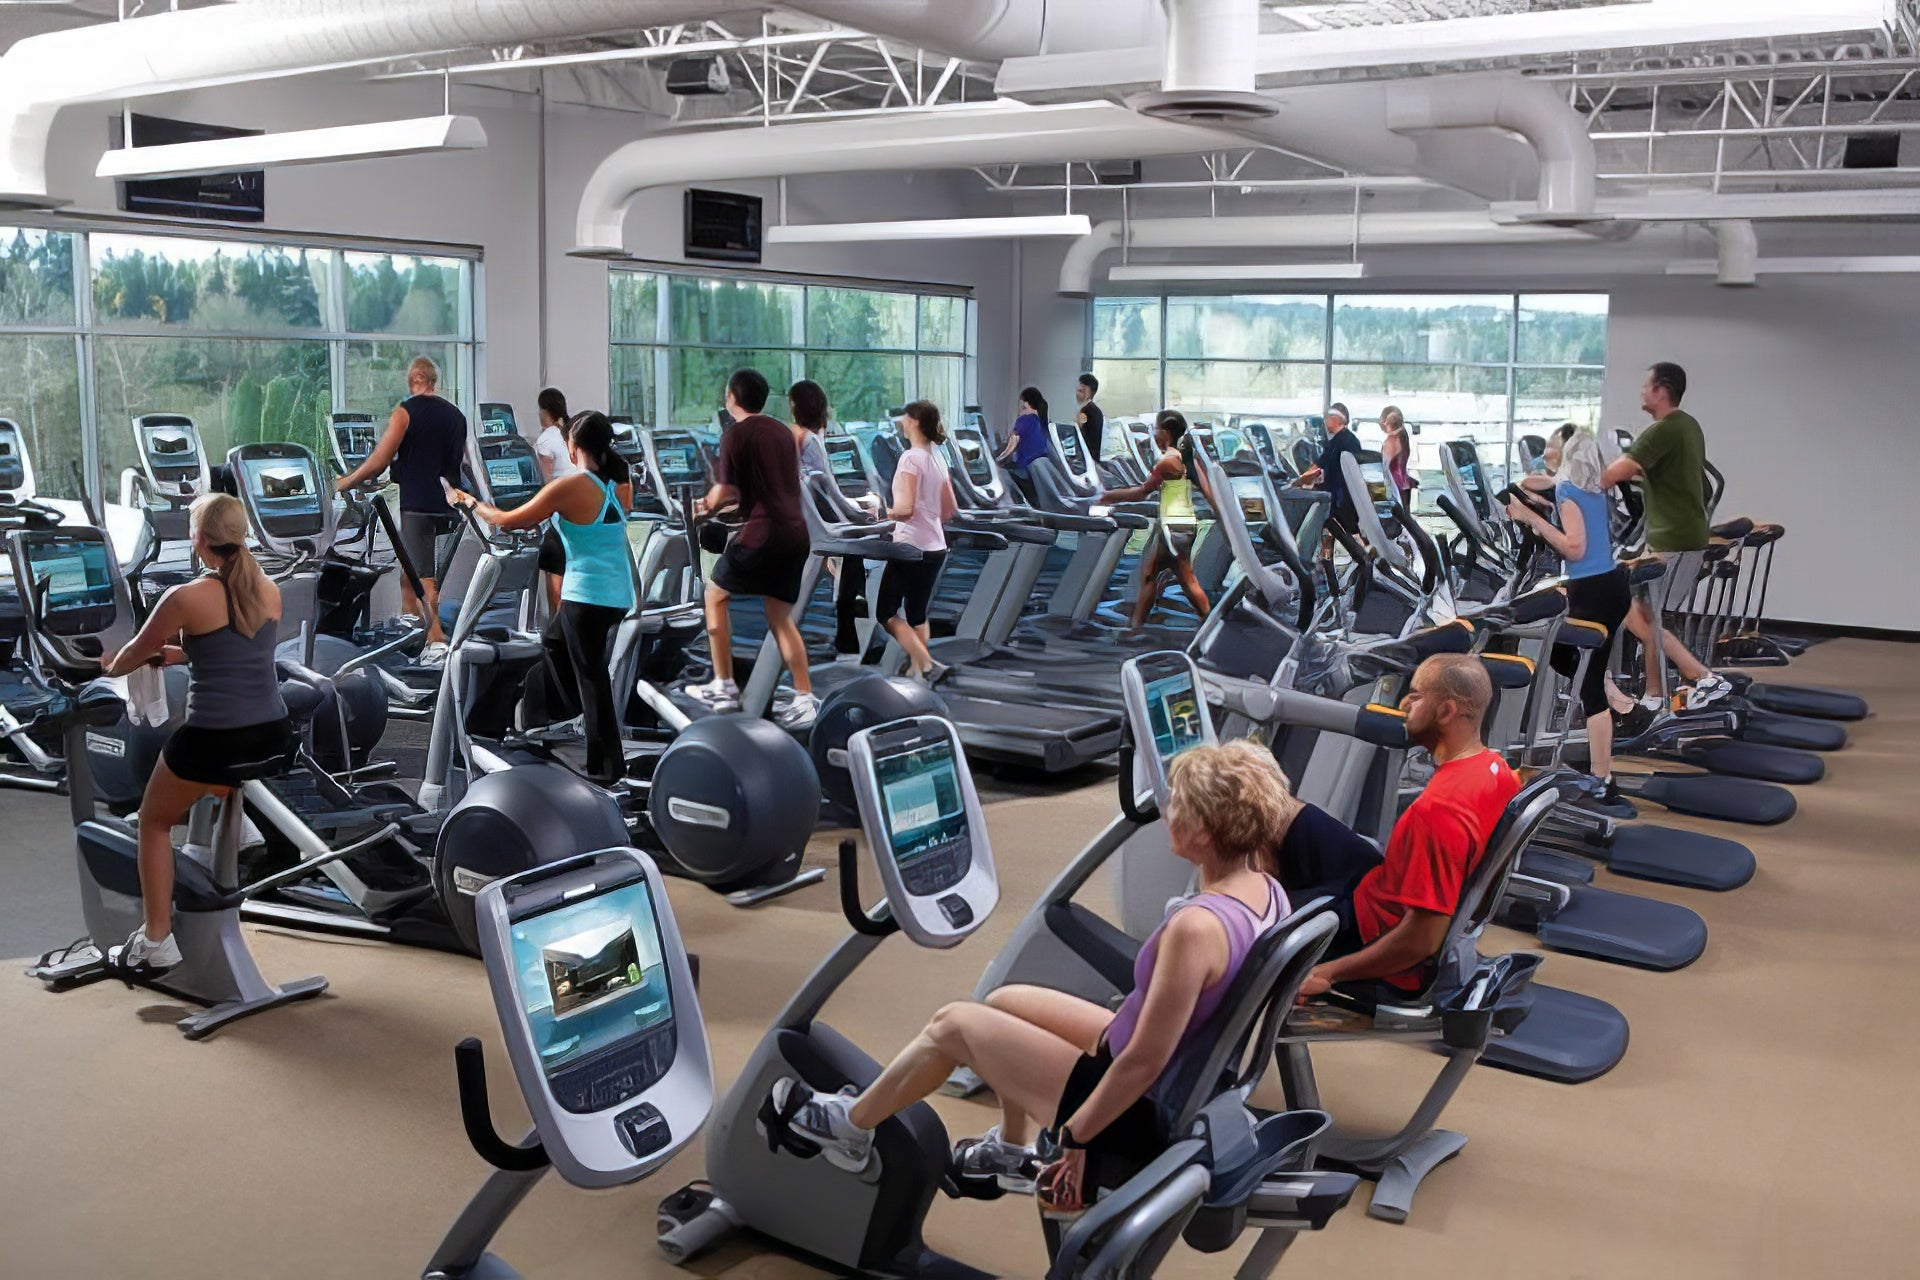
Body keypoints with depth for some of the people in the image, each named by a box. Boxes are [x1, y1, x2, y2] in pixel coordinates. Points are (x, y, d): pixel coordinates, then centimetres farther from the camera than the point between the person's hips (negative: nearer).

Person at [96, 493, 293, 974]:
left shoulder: (187, 597, -9)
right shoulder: (270, 590, 7)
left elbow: (138, 650, 9)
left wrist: (111, 668, 30)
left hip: (213, 741, -5)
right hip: (274, 736, 6)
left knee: (154, 823, 20)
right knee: (218, 798, 38)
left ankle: (156, 942, 17)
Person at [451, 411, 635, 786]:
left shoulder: (569, 487, -15)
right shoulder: (619, 484, 4)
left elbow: (510, 521, -8)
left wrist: (472, 504, 8)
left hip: (588, 595, -8)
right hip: (618, 594, 8)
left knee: (591, 676, 2)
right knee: (555, 639, 29)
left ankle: (607, 767, 8)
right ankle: (582, 714, 37)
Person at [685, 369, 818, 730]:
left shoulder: (735, 435, -6)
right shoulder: (783, 431, 16)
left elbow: (726, 491, -7)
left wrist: (707, 505, 15)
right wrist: (719, 500, 31)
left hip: (762, 533, -7)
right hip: (796, 533, 7)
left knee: (715, 595, 12)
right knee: (781, 617, 14)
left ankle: (724, 688, 11)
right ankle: (805, 699, 6)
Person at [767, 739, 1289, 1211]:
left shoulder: (1196, 927, -34)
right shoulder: (1269, 892, -7)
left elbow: (1143, 1063, -28)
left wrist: (1075, 1138, -15)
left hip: (1141, 1115, -8)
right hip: (1191, 1078, 8)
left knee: (953, 1025, 4)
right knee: (1005, 1001, 21)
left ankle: (850, 1126, 29)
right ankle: (1013, 1149, 42)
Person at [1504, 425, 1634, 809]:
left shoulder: (1567, 488, -11)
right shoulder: (1593, 487, 15)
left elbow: (1574, 547, -19)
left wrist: (1531, 518, -18)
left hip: (1591, 590, -9)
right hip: (1613, 583, 9)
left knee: (1589, 684, -6)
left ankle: (1602, 784, -5)